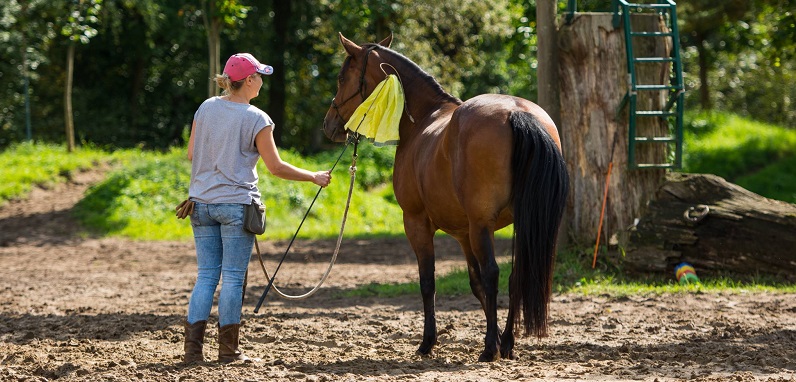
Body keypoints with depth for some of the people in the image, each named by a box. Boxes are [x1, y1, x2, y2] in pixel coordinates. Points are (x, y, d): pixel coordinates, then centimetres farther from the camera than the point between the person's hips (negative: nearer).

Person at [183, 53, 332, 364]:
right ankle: (228, 350, 6)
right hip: (236, 204, -5)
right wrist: (314, 177, 5)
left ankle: (192, 347, 3)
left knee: (206, 276, 9)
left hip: (202, 202, 5)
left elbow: (191, 154, 10)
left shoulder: (206, 108, 4)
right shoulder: (256, 120, -10)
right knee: (233, 278, 2)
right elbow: (276, 167, -7)